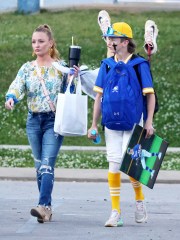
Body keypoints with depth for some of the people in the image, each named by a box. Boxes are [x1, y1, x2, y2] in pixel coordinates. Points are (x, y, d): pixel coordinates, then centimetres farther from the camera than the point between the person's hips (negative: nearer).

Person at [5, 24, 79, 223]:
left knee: (47, 164, -16)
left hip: (54, 120, -4)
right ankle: (47, 207, 16)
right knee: (39, 166, 8)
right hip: (33, 120, 4)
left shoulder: (61, 66, 1)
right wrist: (11, 98, -27)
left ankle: (43, 206, -27)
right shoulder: (27, 68, 7)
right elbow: (17, 86, -6)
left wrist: (73, 78, -15)